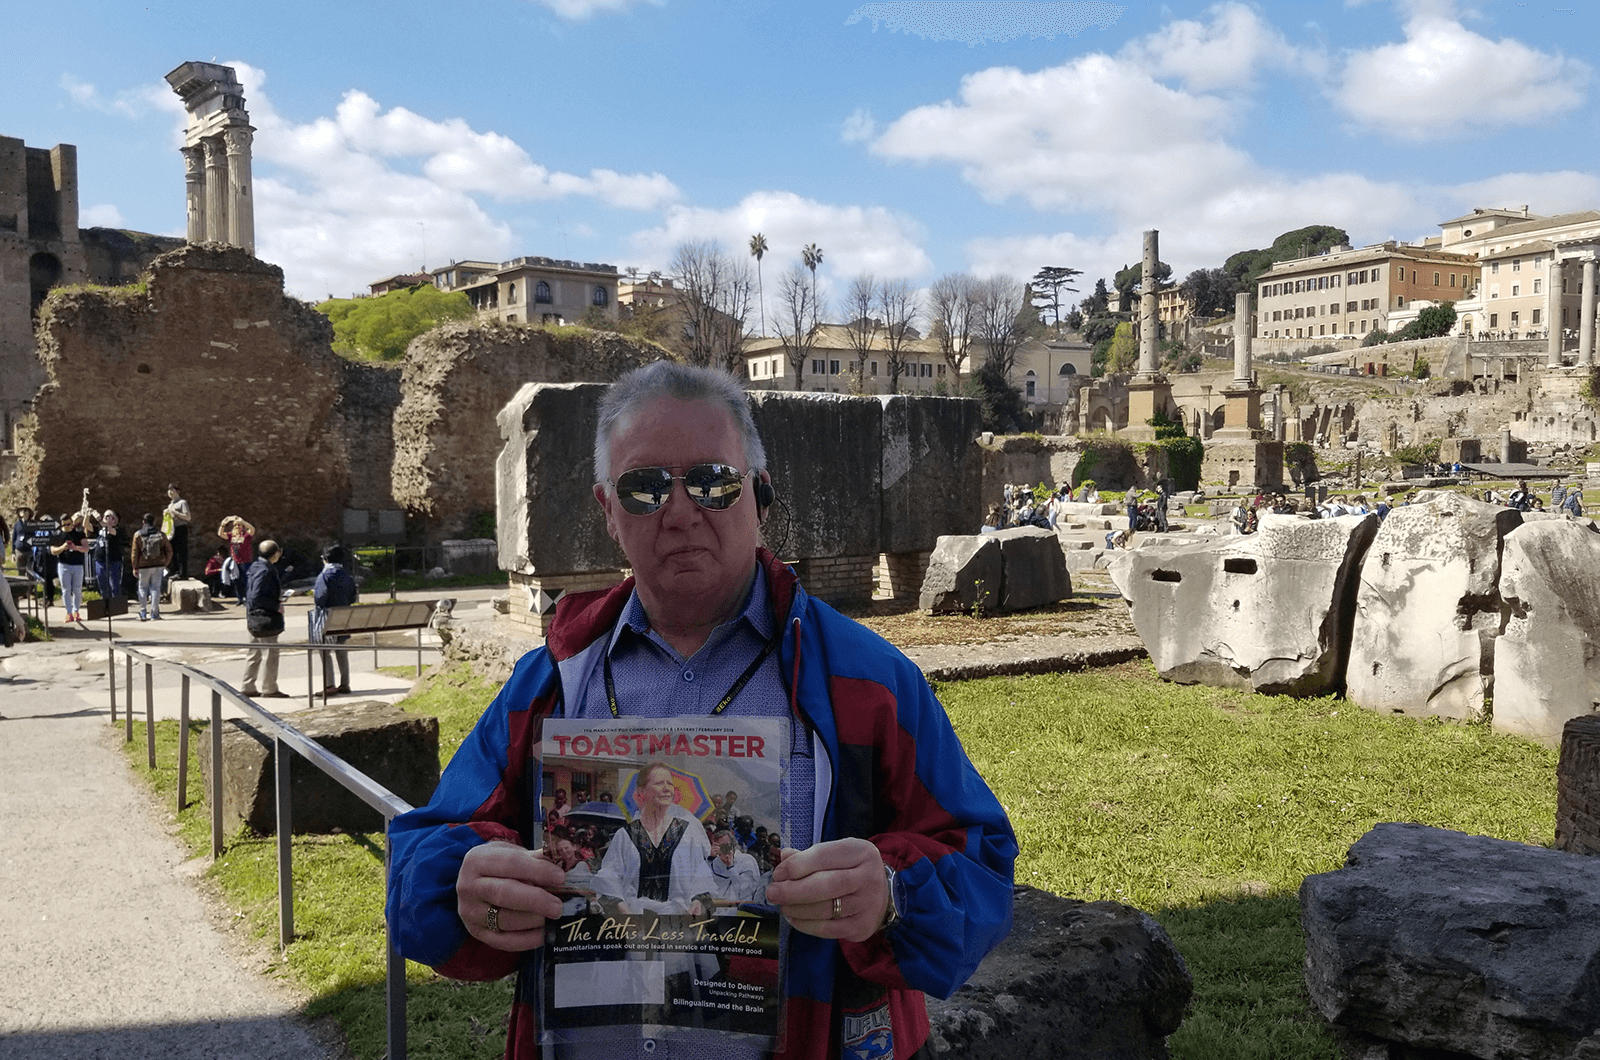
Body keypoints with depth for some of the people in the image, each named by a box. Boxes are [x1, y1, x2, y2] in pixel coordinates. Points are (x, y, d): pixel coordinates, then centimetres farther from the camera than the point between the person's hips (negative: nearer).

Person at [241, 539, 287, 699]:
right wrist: (276, 606, -18)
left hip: (255, 619, 10)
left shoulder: (256, 568, 12)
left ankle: (247, 687, 22)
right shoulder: (264, 571, -19)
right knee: (271, 654, -2)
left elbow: (249, 593, 19)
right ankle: (269, 689, 4)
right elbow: (256, 596, -25)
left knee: (254, 653, 16)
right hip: (265, 619, -10)